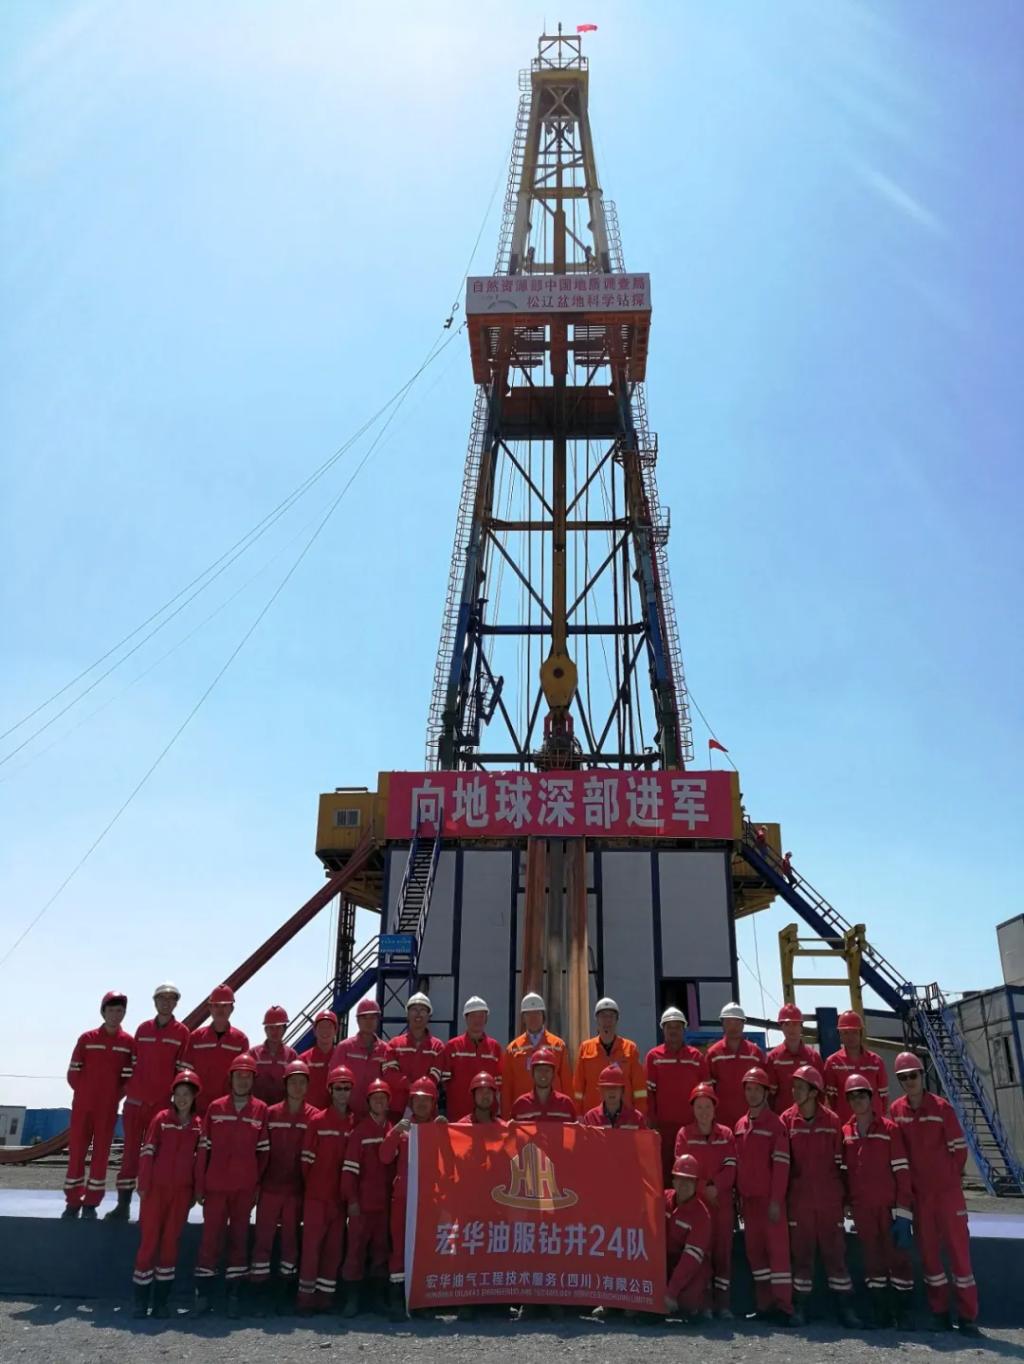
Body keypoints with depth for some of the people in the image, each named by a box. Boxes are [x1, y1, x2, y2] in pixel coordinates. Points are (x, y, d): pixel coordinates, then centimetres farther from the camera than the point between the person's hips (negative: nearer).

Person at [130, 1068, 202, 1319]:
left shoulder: (199, 1124, 4)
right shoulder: (161, 1118, -2)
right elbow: (147, 1152, -5)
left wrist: (196, 1190, 5)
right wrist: (143, 1185, -10)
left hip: (182, 1190, 2)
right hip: (156, 1187, -2)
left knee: (171, 1241, 6)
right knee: (149, 1240, 1)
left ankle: (161, 1300, 16)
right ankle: (140, 1300, 13)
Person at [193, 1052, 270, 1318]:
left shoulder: (261, 1110, 0)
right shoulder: (215, 1107, 1)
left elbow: (263, 1151, 1)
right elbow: (204, 1148, 1)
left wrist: (258, 1185, -2)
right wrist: (199, 1185, -1)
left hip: (245, 1187, 0)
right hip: (215, 1185, 0)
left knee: (239, 1236, 7)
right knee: (210, 1235, 2)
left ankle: (235, 1294, 16)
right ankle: (202, 1293, 13)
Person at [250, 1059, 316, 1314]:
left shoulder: (314, 1117, -3)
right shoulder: (271, 1113, 1)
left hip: (296, 1190, 0)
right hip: (269, 1187, 0)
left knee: (291, 1239, 9)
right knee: (263, 1238, 2)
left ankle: (284, 1293, 20)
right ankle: (259, 1294, 11)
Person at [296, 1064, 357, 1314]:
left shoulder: (354, 1123, 3)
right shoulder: (318, 1121, -6)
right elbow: (307, 1158, -2)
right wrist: (309, 1184, 0)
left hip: (340, 1195, 3)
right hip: (316, 1194, -3)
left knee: (335, 1246, 8)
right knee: (312, 1243, 0)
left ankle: (325, 1294, 18)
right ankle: (306, 1295, 10)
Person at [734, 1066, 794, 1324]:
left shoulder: (776, 1123, -6)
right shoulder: (740, 1125, 12)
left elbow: (781, 1164, -10)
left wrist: (776, 1200, -15)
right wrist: (738, 1196, 9)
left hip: (770, 1198, -6)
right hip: (748, 1198, 6)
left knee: (777, 1247, -7)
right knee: (754, 1248, 9)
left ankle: (783, 1306, -3)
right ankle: (764, 1304, 17)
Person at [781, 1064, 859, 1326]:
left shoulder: (832, 1121, -2)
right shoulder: (787, 1120, -2)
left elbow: (839, 1161, 4)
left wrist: (841, 1193, 3)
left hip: (829, 1199, 0)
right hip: (799, 1199, 0)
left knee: (835, 1251, 5)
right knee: (801, 1252, 6)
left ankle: (845, 1307, 15)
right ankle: (799, 1307, 16)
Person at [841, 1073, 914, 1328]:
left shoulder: (889, 1129, -4)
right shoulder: (845, 1133, 7)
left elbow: (902, 1170, -6)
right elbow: (843, 1171, 11)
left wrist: (903, 1212, -10)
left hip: (889, 1206, -3)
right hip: (861, 1208, 3)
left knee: (898, 1255, 0)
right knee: (872, 1258, 9)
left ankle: (904, 1312, 11)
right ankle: (880, 1313, 19)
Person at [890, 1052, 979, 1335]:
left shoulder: (942, 1107, -9)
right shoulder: (896, 1110, 0)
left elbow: (960, 1148, -4)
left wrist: (946, 1176, 1)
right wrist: (911, 1178, 5)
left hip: (947, 1190, -3)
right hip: (917, 1193, 3)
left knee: (958, 1247, 0)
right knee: (928, 1250, 9)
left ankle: (967, 1315, 8)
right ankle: (939, 1311, 21)